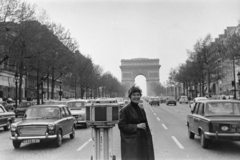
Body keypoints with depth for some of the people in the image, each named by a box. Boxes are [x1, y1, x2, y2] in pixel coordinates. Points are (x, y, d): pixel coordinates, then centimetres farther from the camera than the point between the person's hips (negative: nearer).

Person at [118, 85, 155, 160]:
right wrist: (136, 126, -16)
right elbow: (121, 125, -12)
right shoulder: (125, 110, -6)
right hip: (130, 142, -6)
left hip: (142, 141, 6)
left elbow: (146, 126, 16)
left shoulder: (141, 110, 13)